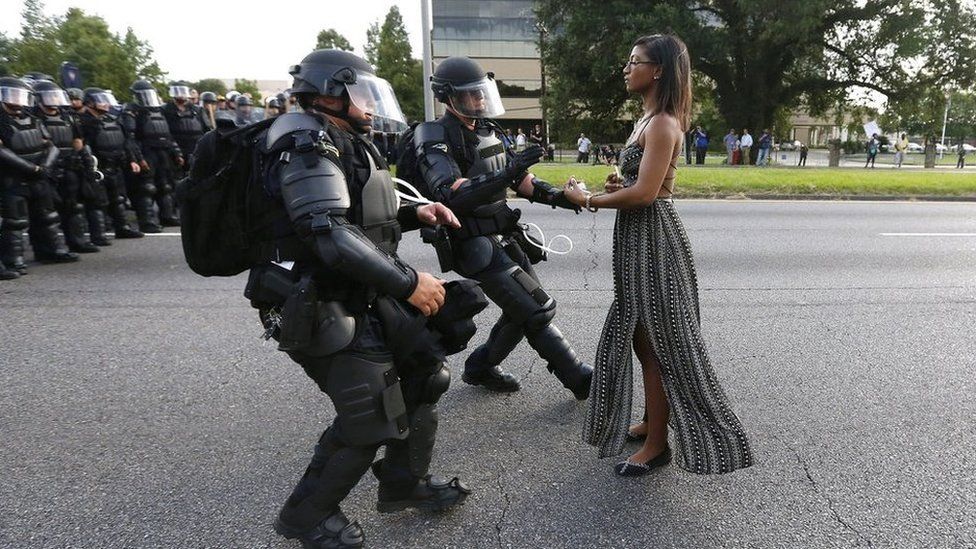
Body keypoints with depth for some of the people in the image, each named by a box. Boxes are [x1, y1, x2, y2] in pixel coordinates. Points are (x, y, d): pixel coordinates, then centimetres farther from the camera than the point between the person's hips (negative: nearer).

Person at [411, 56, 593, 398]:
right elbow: (450, 194, -29)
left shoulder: (488, 131, 12)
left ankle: (480, 368, 30)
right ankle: (581, 380, 6)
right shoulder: (436, 139, -13)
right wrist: (506, 174, -36)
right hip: (477, 247, -9)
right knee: (538, 310, -7)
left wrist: (557, 196, -1)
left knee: (524, 309, 14)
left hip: (506, 238, 9)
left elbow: (520, 180, 15)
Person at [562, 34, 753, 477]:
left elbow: (645, 192, -24)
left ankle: (657, 444, 12)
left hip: (653, 238, -10)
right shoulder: (648, 120, 14)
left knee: (657, 342, -1)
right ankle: (651, 421, 33)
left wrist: (588, 201, -14)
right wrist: (618, 184, 1)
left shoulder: (662, 124, -16)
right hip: (638, 238, 10)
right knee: (641, 337, 18)